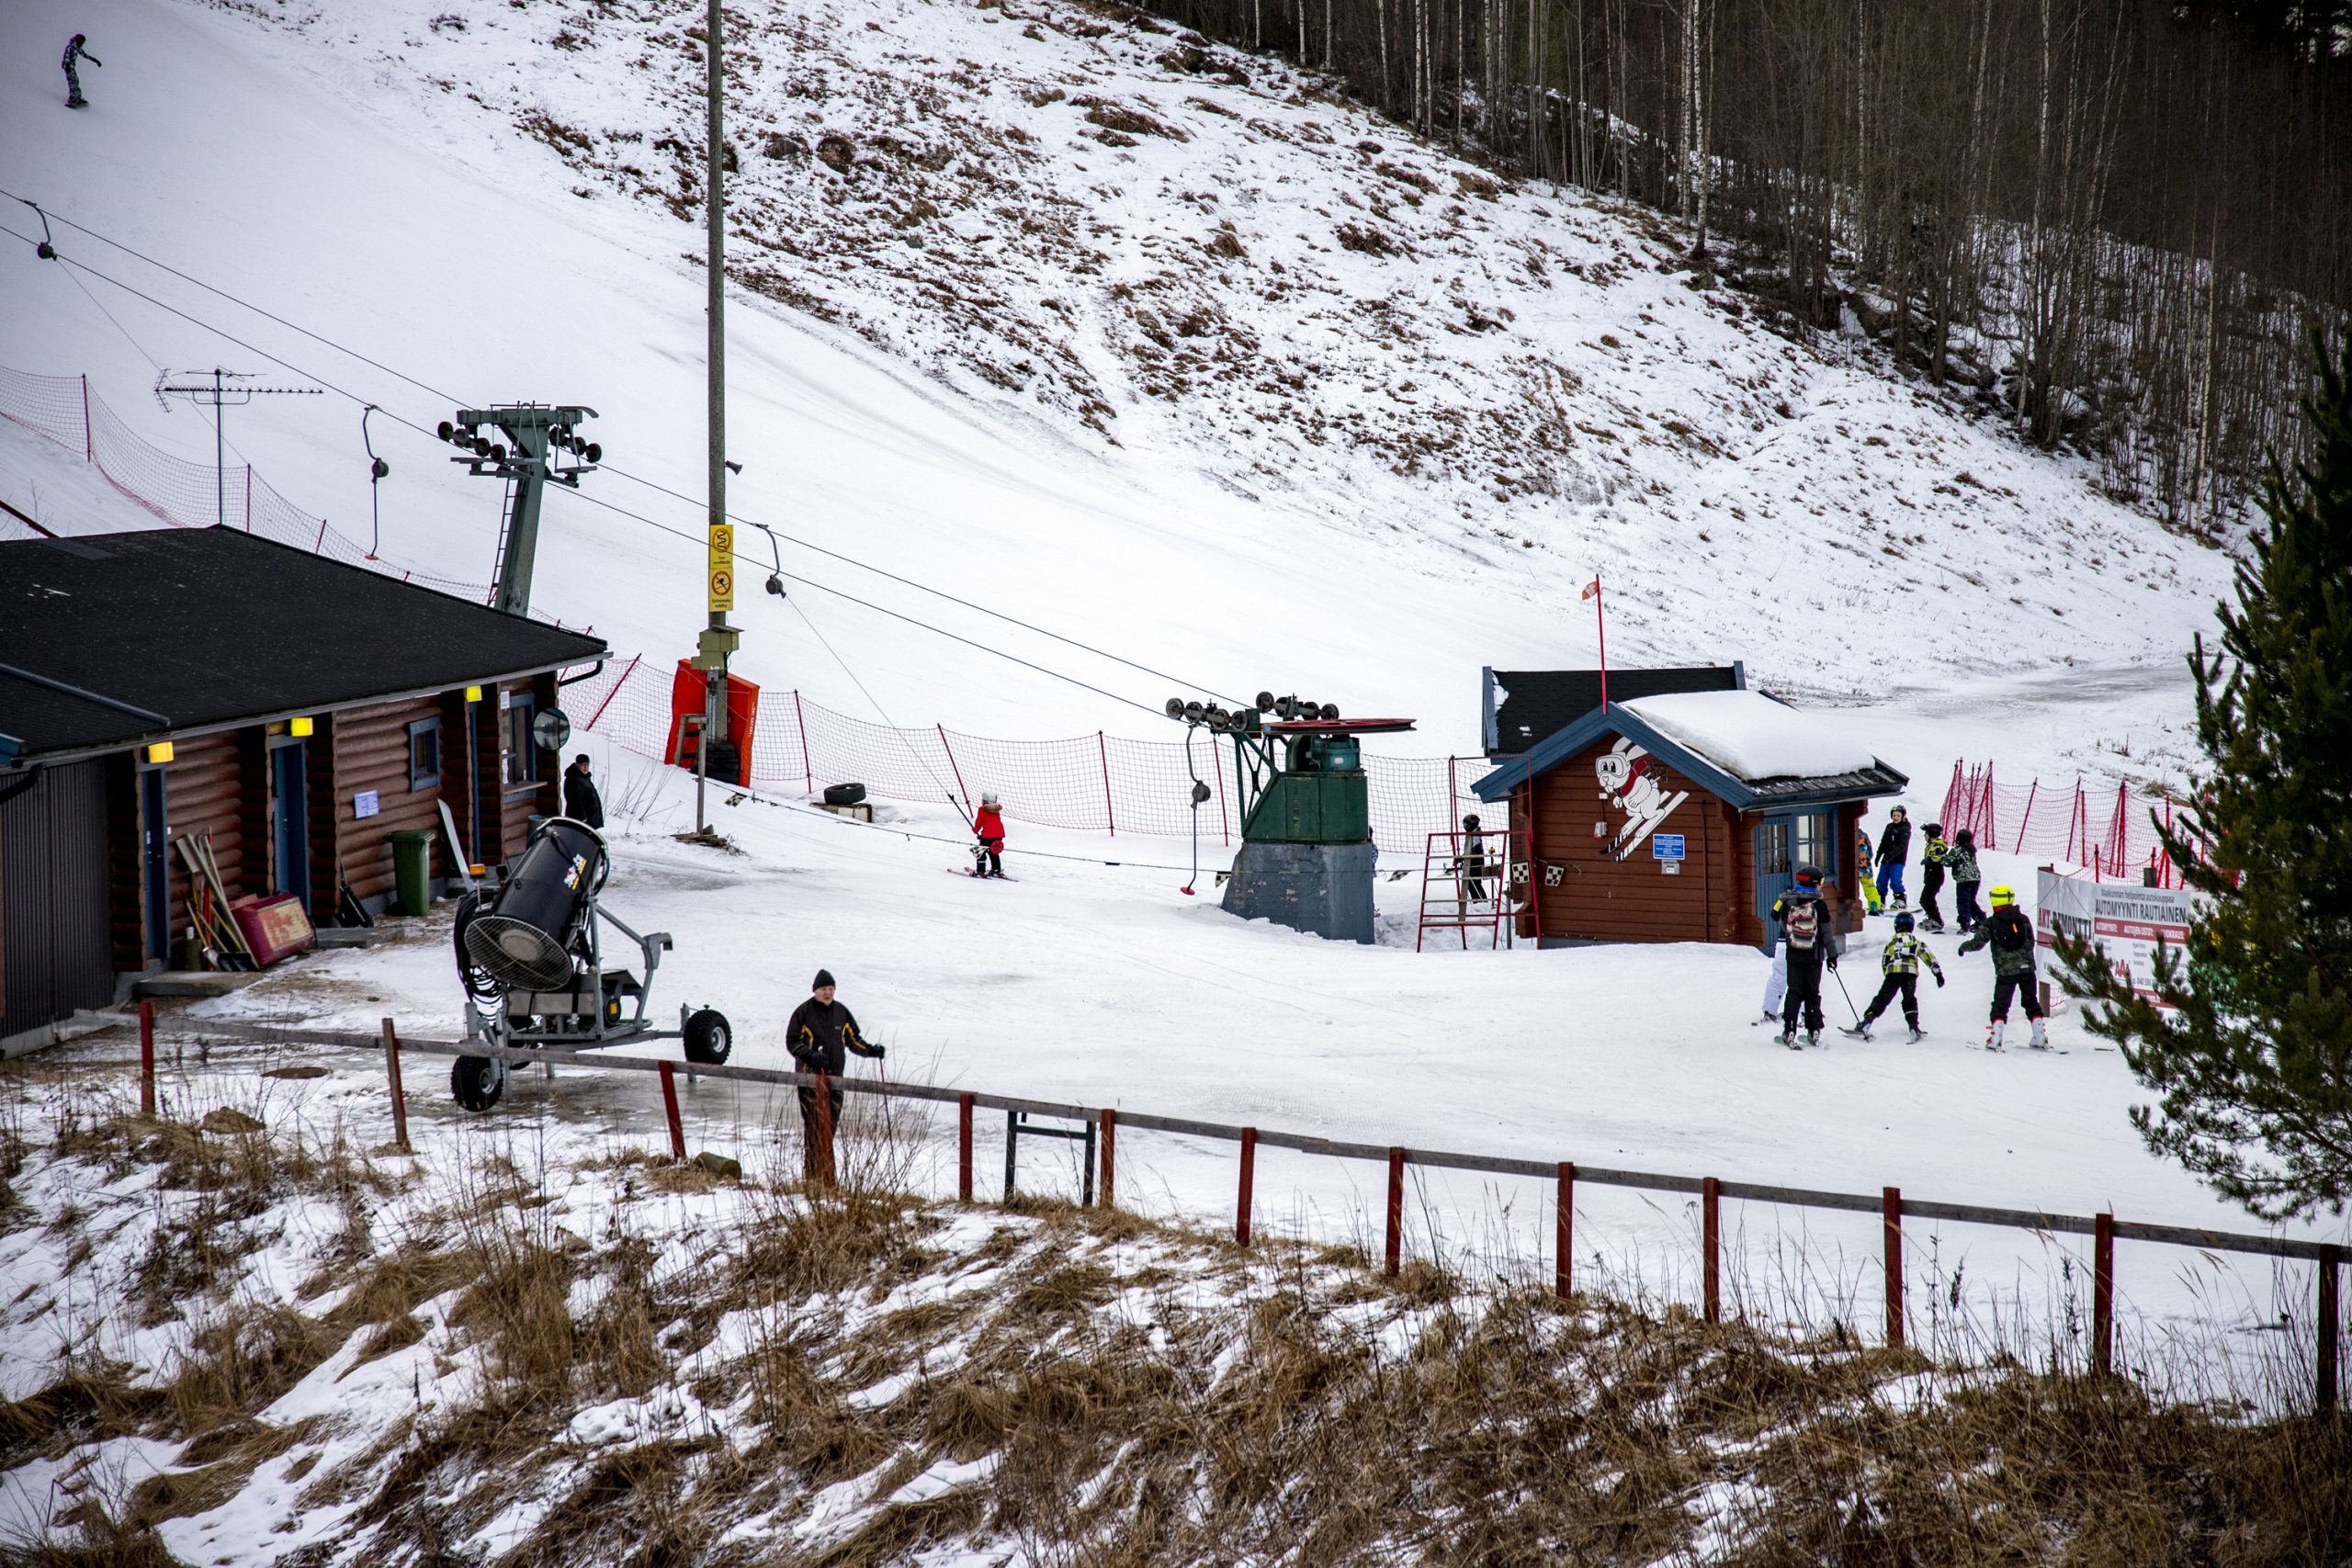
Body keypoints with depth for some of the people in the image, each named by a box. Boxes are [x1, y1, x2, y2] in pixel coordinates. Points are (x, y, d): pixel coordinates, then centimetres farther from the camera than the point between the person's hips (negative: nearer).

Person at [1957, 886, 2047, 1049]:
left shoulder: (1991, 923, -5)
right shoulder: (2023, 919, 6)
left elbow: (1977, 943, -5)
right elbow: (2031, 942, 14)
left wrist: (1963, 947, 15)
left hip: (2005, 971, -3)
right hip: (2027, 968, 3)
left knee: (2000, 1005, 5)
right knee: (2032, 1003, 14)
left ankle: (1995, 1039, -5)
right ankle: (2040, 1038, 10)